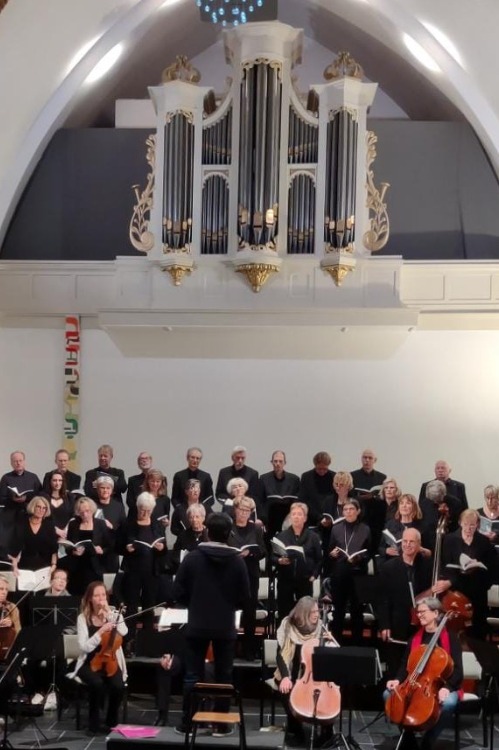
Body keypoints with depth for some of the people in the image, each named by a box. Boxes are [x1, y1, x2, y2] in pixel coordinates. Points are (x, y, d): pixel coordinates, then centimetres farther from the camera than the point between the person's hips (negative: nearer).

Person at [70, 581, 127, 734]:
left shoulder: (114, 614, 3)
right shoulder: (83, 618, -3)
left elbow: (123, 632, -17)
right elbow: (85, 647, -12)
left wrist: (109, 612, -16)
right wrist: (101, 632, -23)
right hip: (90, 663, -2)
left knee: (118, 686, -27)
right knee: (97, 683, -33)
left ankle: (111, 722, -1)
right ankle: (94, 723, -11)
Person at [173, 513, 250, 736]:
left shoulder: (192, 557, -8)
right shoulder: (237, 561, -6)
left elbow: (178, 592, -4)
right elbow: (244, 597, -1)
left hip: (197, 625, 0)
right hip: (225, 627, 0)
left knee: (192, 676, 8)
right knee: (223, 676, 9)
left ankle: (187, 724, 10)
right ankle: (221, 725, 12)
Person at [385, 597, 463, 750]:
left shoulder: (450, 637, -5)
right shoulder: (416, 637, 9)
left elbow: (457, 668, -10)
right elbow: (406, 664, 12)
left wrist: (447, 687, -27)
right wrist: (398, 680, -8)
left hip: (442, 686, -4)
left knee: (448, 702, -38)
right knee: (389, 694, -18)